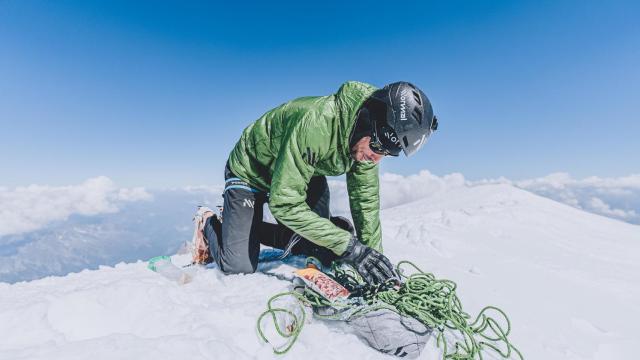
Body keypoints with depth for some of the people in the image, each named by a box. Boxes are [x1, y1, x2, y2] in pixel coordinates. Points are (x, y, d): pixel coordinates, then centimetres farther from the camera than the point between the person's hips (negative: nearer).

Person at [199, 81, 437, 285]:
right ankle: (210, 224, 22)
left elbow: (366, 199, -9)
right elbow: (285, 203, -39)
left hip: (305, 176, 7)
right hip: (250, 173, -6)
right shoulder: (315, 123, -40)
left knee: (320, 248, 2)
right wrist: (349, 247, -39)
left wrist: (374, 255, -13)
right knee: (239, 267, -10)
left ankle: (253, 230, 21)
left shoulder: (367, 141, -17)